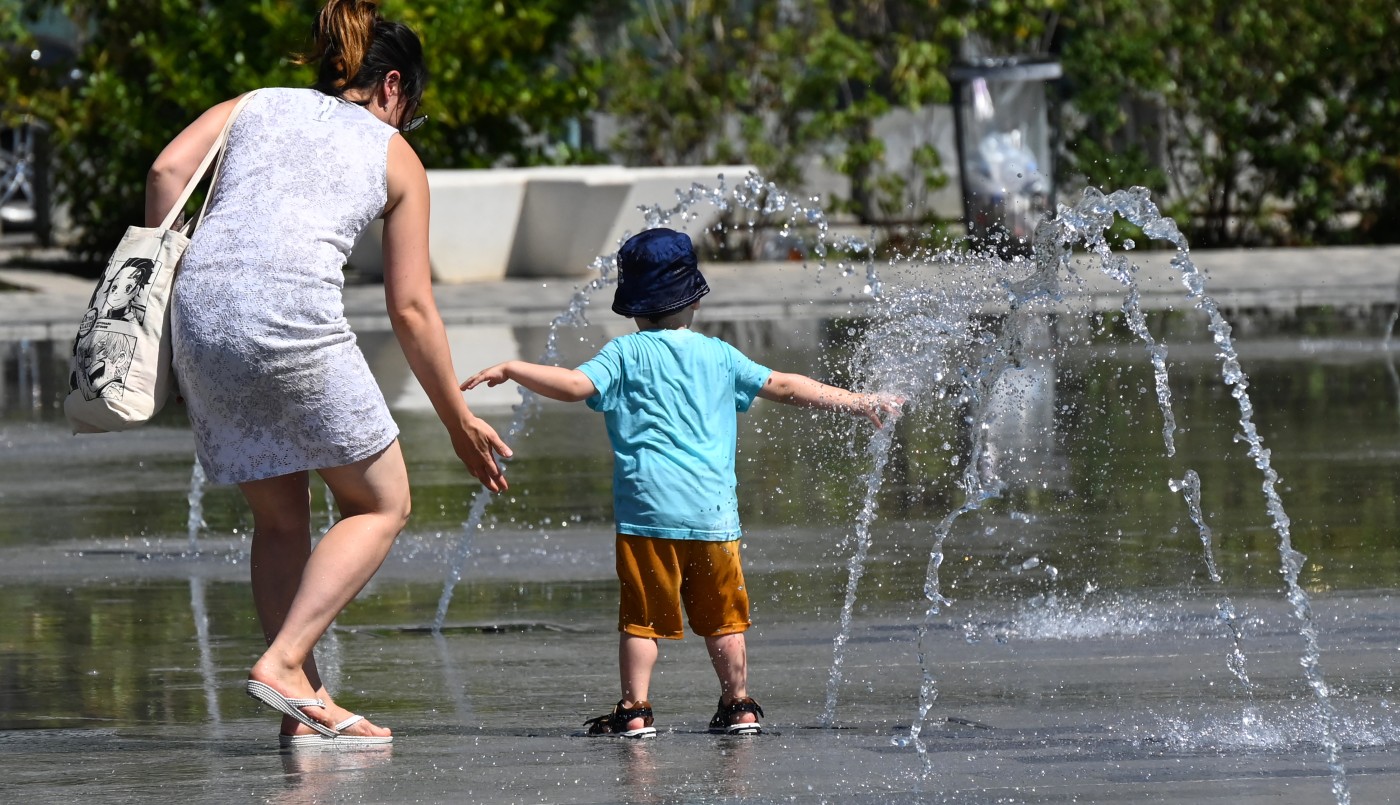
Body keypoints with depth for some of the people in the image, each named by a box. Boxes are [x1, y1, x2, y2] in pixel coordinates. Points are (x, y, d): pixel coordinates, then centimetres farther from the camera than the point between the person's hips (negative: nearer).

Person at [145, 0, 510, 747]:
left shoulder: (253, 107, 26)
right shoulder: (395, 156, 18)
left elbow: (168, 169, 5)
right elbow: (411, 310, 14)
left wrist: (166, 280, 12)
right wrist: (460, 421, 23)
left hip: (199, 316, 5)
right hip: (293, 314, -5)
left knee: (280, 518, 19)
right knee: (381, 505, 11)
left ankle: (305, 706, 13)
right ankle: (282, 661, -5)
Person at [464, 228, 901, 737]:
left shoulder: (625, 354, 3)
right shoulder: (718, 356, 12)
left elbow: (576, 385, -11)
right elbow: (783, 386, 16)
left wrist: (512, 370, -4)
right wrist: (859, 403, 23)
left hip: (648, 508, -3)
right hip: (714, 511, 3)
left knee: (642, 617, -1)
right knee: (722, 617, 13)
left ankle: (635, 710, -6)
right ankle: (738, 705, 17)